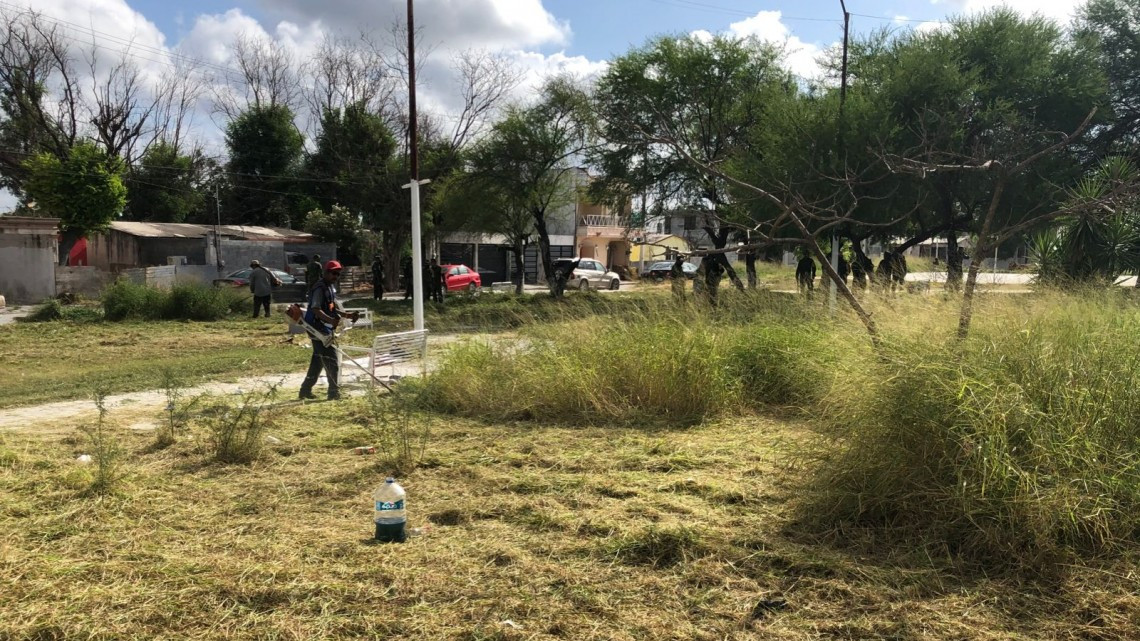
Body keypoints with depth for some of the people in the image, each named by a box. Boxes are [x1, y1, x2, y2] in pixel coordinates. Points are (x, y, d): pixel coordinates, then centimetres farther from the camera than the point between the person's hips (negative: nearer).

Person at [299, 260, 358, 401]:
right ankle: (334, 392, -2)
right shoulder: (320, 289, -18)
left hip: (325, 329, 10)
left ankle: (306, 390, 26)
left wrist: (347, 315, 6)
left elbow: (333, 308, 19)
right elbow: (315, 310, -29)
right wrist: (330, 320, -42)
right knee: (331, 360, -8)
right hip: (319, 329, -10)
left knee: (318, 360, 17)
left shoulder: (331, 287, 13)